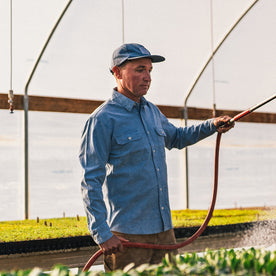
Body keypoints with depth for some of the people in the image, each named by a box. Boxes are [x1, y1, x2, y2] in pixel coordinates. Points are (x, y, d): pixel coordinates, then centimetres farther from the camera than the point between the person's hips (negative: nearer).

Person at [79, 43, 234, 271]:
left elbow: (175, 137, 34)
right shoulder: (102, 120, -11)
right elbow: (91, 181, -13)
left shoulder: (152, 111, 13)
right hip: (128, 235, -7)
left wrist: (212, 126, 20)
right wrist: (101, 234, -18)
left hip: (164, 228, 7)